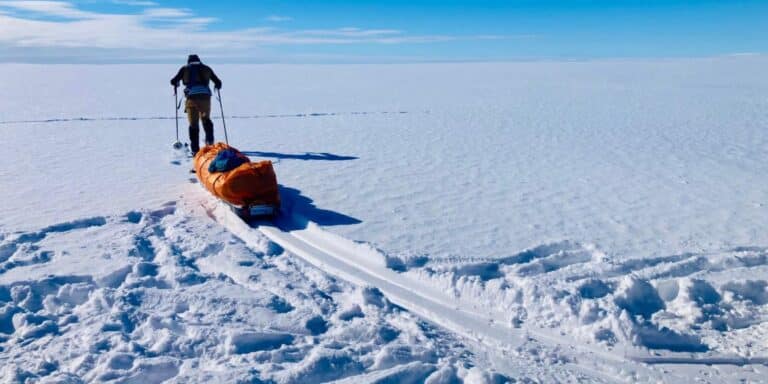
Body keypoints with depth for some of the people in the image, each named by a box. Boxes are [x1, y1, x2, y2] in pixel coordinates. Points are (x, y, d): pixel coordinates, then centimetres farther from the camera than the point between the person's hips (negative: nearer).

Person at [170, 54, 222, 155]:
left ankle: (195, 150, 2)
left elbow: (173, 81, 11)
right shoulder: (206, 68, 20)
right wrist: (217, 86, 44)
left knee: (193, 124, 6)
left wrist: (176, 84, 34)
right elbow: (218, 82, 21)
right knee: (206, 119, 20)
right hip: (205, 96, 1)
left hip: (191, 97, -1)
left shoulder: (185, 68, 16)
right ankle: (209, 140, 1)